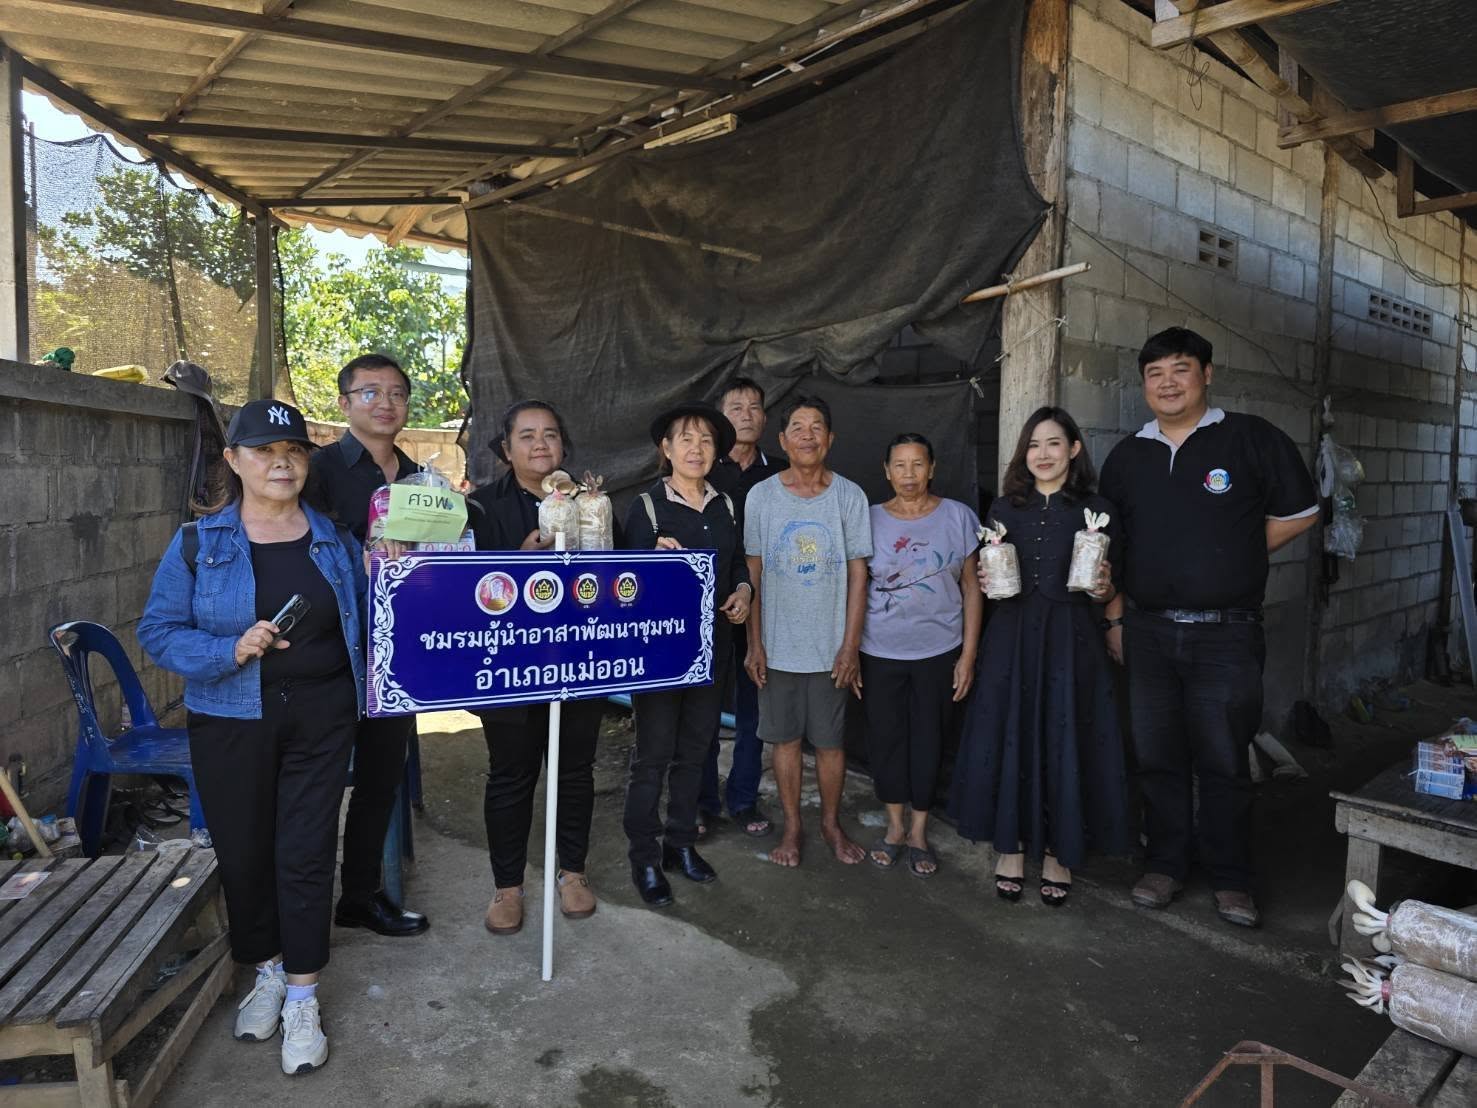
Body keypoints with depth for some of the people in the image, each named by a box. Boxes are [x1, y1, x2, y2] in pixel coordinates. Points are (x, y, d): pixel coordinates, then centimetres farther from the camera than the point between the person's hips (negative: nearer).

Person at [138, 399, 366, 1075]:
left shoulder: (334, 539, 3)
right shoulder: (199, 542, -3)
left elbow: (360, 626, 12)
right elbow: (158, 632, -6)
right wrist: (231, 651, -20)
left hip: (320, 719, 0)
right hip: (233, 723, 0)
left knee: (307, 853, 3)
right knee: (243, 852, 11)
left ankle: (302, 999, 18)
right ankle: (266, 972, 35)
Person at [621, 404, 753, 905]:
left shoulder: (725, 506, 8)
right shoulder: (646, 506, -7)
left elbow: (739, 562, 18)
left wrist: (743, 590, -2)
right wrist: (655, 559, -30)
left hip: (711, 644, 5)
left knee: (694, 750, 15)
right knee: (652, 756, 3)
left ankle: (682, 843, 30)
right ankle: (645, 859, 16)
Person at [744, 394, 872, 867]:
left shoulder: (849, 496, -3)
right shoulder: (761, 495, -2)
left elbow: (857, 574, -2)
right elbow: (753, 573, 1)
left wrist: (850, 646, -5)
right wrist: (755, 643, -2)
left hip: (830, 646, 0)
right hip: (778, 645, 0)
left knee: (831, 740, 10)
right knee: (785, 737, 10)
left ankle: (831, 823, 30)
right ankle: (792, 826, 27)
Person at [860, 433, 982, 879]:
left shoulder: (958, 516, -2)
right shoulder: (870, 519, 0)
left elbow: (971, 588, 1)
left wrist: (968, 655, -3)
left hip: (939, 651, 0)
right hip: (879, 653, 1)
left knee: (928, 738, 8)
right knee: (885, 736, 8)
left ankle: (919, 831, 26)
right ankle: (895, 825, 28)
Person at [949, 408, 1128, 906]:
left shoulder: (1097, 509, 3)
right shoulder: (1004, 508, 9)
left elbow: (1109, 589, 7)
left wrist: (1104, 588, -14)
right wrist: (986, 582, -7)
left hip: (1070, 640, -2)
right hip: (1012, 637, 2)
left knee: (1066, 743, 2)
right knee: (1008, 739, 3)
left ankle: (1058, 853, 19)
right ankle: (1010, 849, 18)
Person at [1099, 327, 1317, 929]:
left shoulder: (1250, 438, -1)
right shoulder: (1127, 457, 10)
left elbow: (1299, 513, 4)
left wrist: (1235, 559, 0)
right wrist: (1114, 618, 10)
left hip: (1226, 635, -3)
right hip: (1148, 632, 3)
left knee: (1224, 763, 4)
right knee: (1156, 758, 10)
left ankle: (1231, 879, 21)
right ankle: (1165, 864, 26)